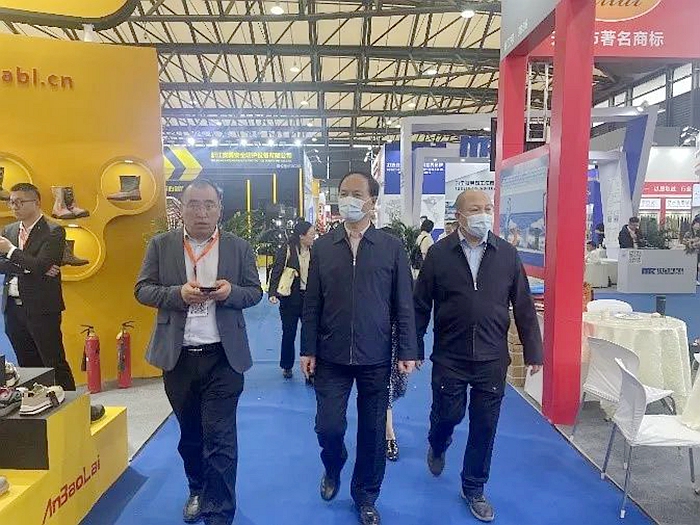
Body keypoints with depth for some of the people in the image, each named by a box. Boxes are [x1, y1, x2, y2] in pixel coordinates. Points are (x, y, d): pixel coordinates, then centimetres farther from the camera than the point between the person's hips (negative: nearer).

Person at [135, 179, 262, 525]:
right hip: (178, 357, 2)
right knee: (189, 433, 20)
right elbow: (143, 290, 1)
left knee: (220, 438, 1)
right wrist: (179, 293, -18)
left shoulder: (239, 248, 1)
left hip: (223, 357, -2)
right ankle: (197, 490, 43)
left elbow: (255, 292, 3)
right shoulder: (161, 245, 2)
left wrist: (231, 291, -18)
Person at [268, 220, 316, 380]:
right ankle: (287, 366, 29)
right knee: (289, 334, 11)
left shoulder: (314, 251, 4)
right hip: (290, 299, -2)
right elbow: (276, 272, -10)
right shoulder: (286, 250, -7)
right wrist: (273, 293, -21)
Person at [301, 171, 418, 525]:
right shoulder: (322, 247, 3)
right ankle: (333, 470, 39)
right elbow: (312, 304, 4)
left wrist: (408, 352, -5)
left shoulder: (392, 247, -2)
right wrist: (308, 350, 1)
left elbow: (404, 305, -1)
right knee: (328, 426, 5)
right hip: (331, 357, 1)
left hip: (376, 358, -1)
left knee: (373, 432, 11)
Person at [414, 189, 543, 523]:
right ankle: (437, 446, 46)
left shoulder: (507, 254, 0)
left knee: (485, 426, 10)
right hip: (449, 357, -1)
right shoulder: (439, 254, -5)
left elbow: (523, 307, 4)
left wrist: (532, 352, 4)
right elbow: (421, 305, -2)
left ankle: (474, 488, 31)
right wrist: (414, 349, -2)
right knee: (447, 414, 10)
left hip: (492, 358, 2)